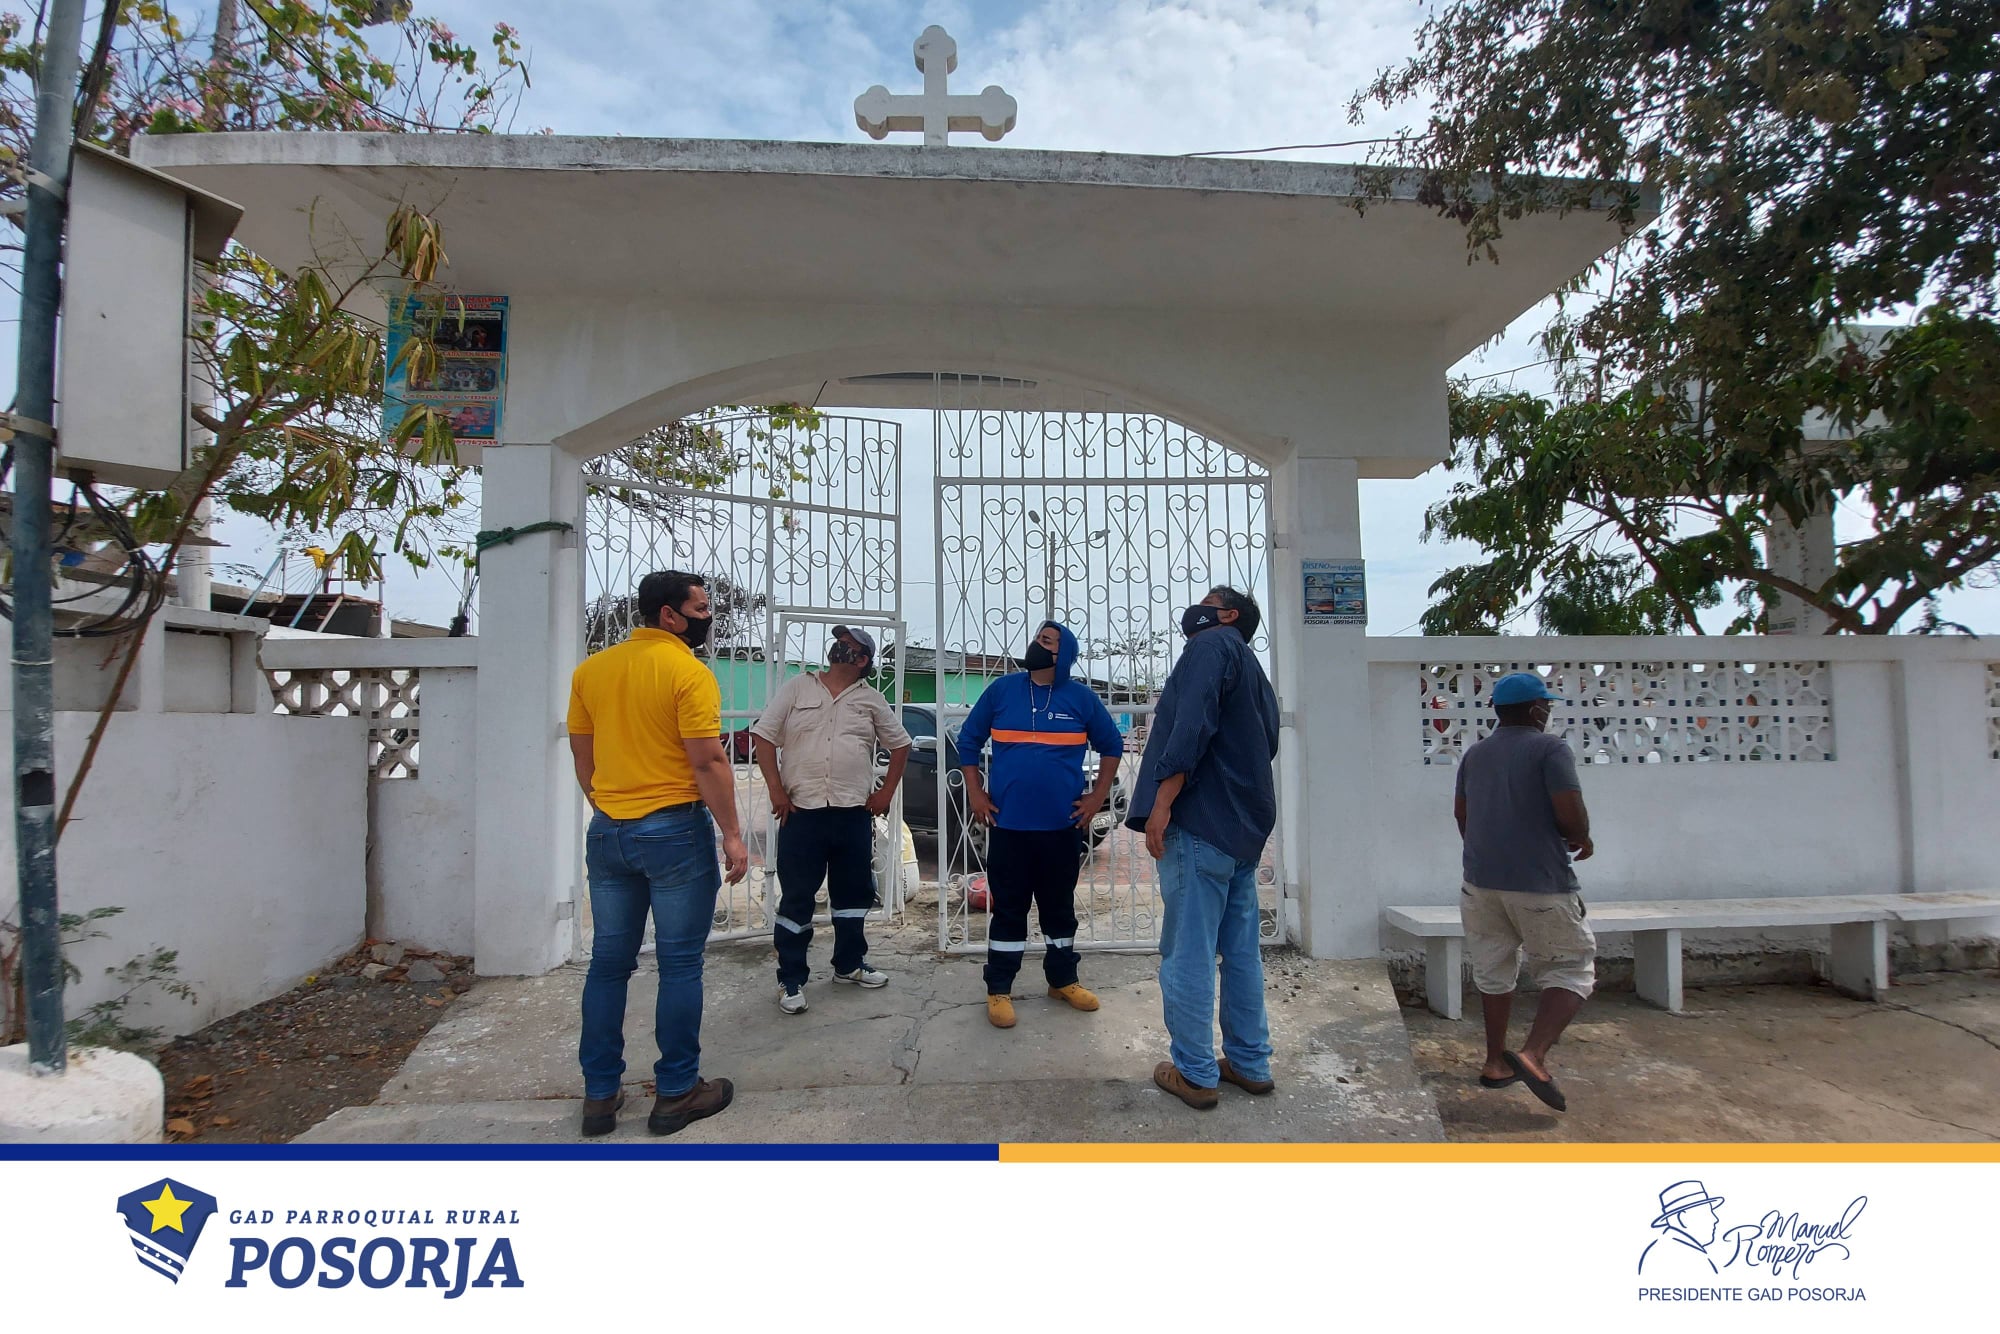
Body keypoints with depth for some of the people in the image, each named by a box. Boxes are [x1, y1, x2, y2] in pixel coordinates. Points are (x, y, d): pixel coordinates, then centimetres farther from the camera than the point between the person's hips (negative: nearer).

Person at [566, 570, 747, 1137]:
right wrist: (731, 834, -11)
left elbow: (582, 758, 12)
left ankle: (600, 1094, 22)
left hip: (608, 833, 6)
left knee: (608, 963, 13)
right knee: (680, 964, 5)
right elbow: (709, 761, -17)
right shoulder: (689, 672, -13)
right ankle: (676, 1092, 15)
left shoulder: (591, 669, 7)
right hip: (675, 831, -6)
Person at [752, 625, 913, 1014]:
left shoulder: (872, 700, 8)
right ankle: (791, 980, 12)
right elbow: (764, 735, 0)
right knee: (797, 898, 2)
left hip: (854, 813, 3)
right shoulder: (797, 688, 3)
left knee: (853, 893, 13)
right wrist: (775, 789, -7)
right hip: (801, 811, -2)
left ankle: (849, 965, 31)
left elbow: (899, 744, 15)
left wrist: (886, 792, 7)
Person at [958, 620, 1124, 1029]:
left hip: (1063, 825, 1)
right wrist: (975, 794, 1)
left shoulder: (1082, 698, 0)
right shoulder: (1001, 690, 1)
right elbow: (968, 740, 8)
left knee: (1060, 907, 14)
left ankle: (1063, 980, 30)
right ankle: (999, 990, 16)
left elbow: (1111, 745, 10)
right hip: (1009, 823, 0)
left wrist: (1098, 796, 3)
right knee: (1008, 909, 5)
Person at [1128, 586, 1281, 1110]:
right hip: (1245, 829, 10)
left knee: (1188, 954, -2)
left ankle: (1195, 1074, 6)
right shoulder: (1253, 671, 23)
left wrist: (1162, 803, -21)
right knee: (1242, 952, 15)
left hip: (1201, 825, -10)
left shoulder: (1212, 645, -5)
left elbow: (1193, 727, -19)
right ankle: (1251, 1064, 23)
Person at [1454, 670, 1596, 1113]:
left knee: (1494, 972, 17)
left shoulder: (1475, 754, 11)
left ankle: (1496, 1063, 24)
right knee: (1572, 970, 6)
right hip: (1539, 882, -6)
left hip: (1481, 881, 6)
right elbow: (1572, 816, -16)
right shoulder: (1549, 748, -9)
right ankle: (1534, 1054, -11)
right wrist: (1580, 841, 5)